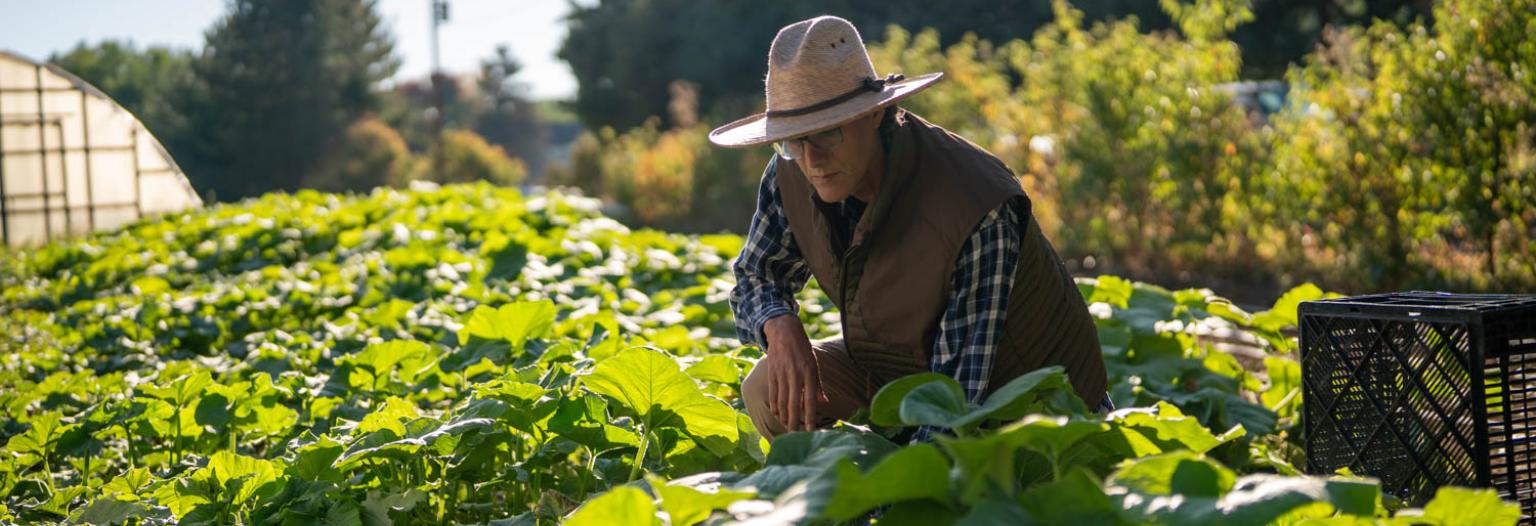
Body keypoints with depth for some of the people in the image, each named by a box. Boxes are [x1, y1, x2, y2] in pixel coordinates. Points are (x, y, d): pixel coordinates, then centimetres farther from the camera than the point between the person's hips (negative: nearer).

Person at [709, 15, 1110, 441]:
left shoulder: (978, 214, -35)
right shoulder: (792, 172, -16)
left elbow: (960, 393, -35)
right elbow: (753, 279, -1)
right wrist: (782, 327, -26)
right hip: (901, 368, 5)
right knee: (769, 390, -16)